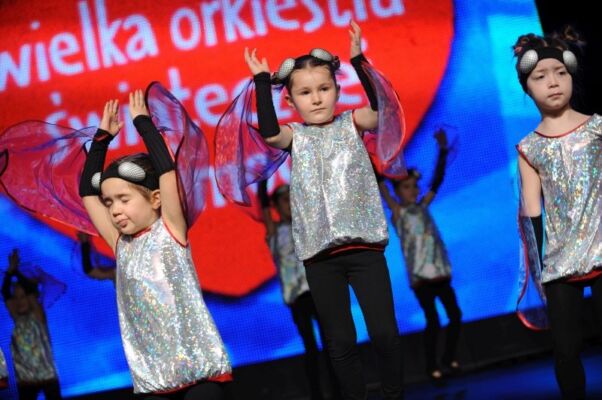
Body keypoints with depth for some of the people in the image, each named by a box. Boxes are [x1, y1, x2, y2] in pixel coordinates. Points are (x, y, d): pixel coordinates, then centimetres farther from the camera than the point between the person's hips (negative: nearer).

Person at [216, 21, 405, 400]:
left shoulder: (351, 124, 6)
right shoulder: (295, 136, 7)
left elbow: (380, 109, -13)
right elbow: (268, 133, -14)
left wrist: (358, 61, -17)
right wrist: (262, 80, -11)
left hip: (364, 244, -1)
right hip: (321, 252, 1)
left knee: (385, 331, -3)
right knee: (340, 341, 6)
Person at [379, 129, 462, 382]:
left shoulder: (422, 207, 13)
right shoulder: (398, 212, -1)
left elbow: (437, 181, 10)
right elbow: (381, 185, -9)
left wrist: (443, 150, 4)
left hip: (440, 272, 5)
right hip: (420, 276, -5)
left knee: (455, 315, 4)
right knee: (433, 321, -6)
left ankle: (449, 359, 19)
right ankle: (431, 366, 6)